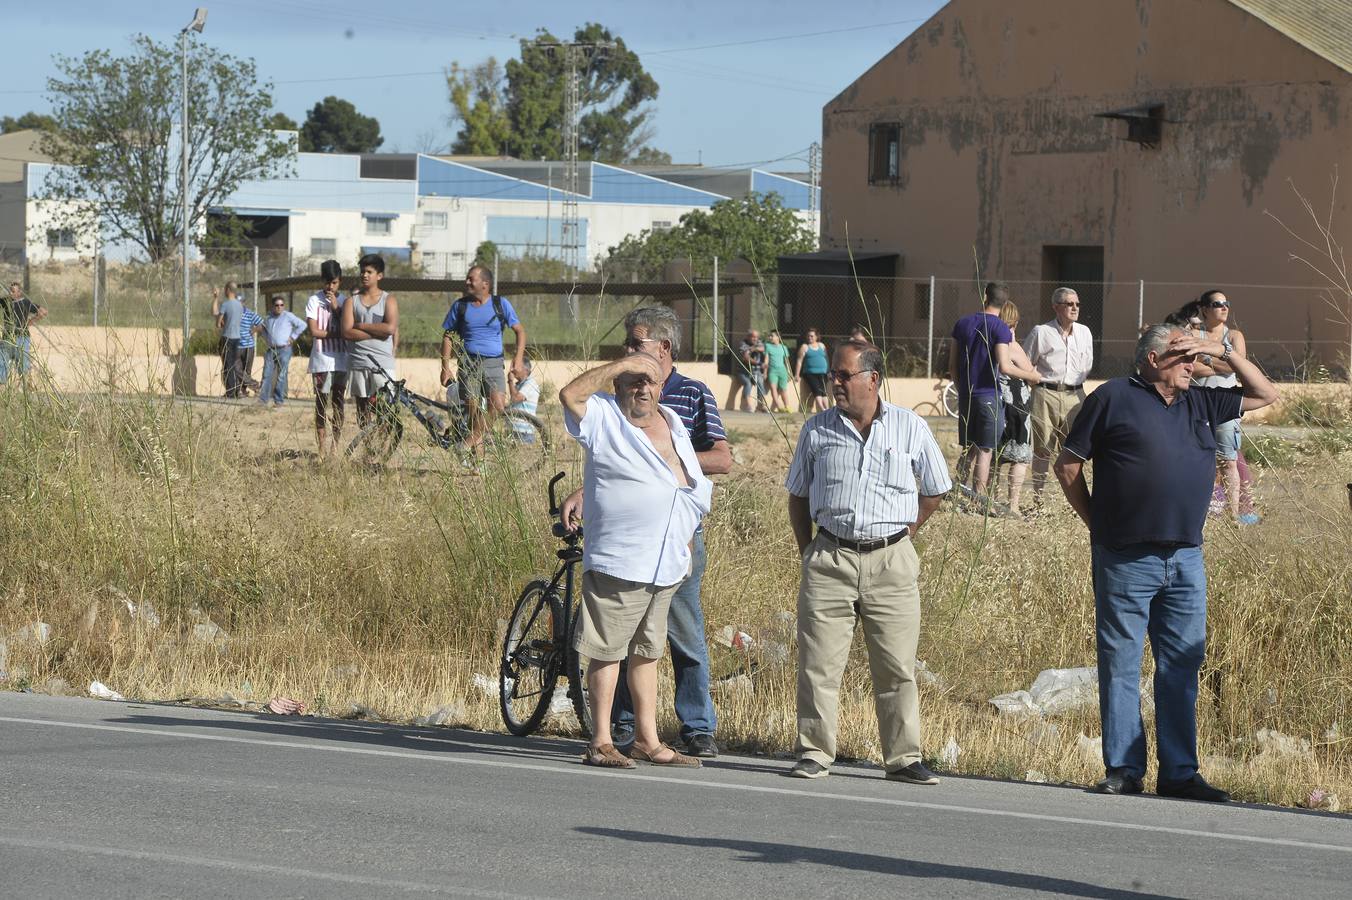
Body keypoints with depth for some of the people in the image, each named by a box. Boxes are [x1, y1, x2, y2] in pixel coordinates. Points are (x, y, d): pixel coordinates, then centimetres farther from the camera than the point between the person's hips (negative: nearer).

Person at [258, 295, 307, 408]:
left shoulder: (288, 316, -5)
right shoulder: (269, 317, 10)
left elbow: (302, 325, -5)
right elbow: (264, 328, 30)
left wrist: (292, 337, -5)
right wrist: (267, 339, 14)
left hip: (284, 349, -5)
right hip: (271, 350, 5)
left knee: (281, 376, -2)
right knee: (267, 375, -1)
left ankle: (279, 402, 4)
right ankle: (263, 400, 1)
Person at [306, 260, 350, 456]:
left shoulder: (343, 302, 9)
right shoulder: (314, 300, 0)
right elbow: (314, 331, -8)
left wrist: (336, 308, -7)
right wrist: (337, 333, -9)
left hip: (341, 360, 3)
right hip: (321, 360, -3)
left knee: (338, 403, 4)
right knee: (322, 404, -3)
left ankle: (335, 447, 8)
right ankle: (322, 449, -1)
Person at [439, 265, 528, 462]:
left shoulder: (501, 304, 3)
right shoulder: (460, 306, 6)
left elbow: (520, 331, 8)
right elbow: (447, 336, 10)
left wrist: (519, 359, -6)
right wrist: (445, 368, 3)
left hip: (492, 363, -1)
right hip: (467, 363, 1)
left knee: (498, 405, -23)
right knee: (473, 410, -3)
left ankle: (472, 440, -11)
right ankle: (478, 459, 5)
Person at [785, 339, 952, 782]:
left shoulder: (911, 429, 4)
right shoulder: (817, 429, 7)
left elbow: (934, 491, 14)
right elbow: (798, 496, 16)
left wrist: (903, 534, 8)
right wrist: (808, 552, 8)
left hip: (891, 561, -1)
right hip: (830, 559, 1)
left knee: (897, 666, 0)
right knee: (818, 661, -2)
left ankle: (903, 757, 5)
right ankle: (815, 753, 6)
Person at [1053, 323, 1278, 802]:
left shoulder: (1200, 404, 16)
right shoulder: (1114, 398, 0)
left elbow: (1265, 395, 26)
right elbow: (1067, 465, 3)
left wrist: (1224, 352, 14)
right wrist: (1097, 523, 2)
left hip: (1185, 560, 5)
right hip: (1125, 560, -5)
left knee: (1182, 666, 5)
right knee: (1120, 664, -1)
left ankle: (1180, 772, 10)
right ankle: (1123, 770, 4)